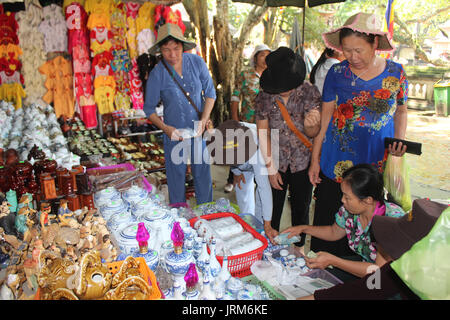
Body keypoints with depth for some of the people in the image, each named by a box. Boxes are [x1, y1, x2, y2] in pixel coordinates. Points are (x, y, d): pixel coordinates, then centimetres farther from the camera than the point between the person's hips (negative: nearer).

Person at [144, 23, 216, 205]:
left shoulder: (197, 62, -5)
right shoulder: (157, 74, -11)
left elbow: (210, 92, 3)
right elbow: (149, 109, -3)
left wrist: (204, 119, -10)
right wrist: (165, 128, -19)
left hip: (199, 129, 2)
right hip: (174, 132, -2)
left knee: (203, 173, 10)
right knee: (176, 175, 7)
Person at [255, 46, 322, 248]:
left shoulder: (309, 92, -11)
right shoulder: (264, 97, -11)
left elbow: (312, 133, -10)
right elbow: (263, 134, -6)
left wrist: (311, 124, -35)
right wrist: (271, 169, -7)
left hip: (302, 163, 0)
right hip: (275, 162, 0)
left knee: (301, 210, 13)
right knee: (272, 210, 8)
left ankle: (298, 248, 35)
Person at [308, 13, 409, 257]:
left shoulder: (395, 72, 1)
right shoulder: (337, 73, -3)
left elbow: (401, 110, 14)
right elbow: (325, 116, 2)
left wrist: (400, 140, -5)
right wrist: (315, 159, 1)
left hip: (378, 164, 1)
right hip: (337, 163, -1)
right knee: (328, 221, 6)